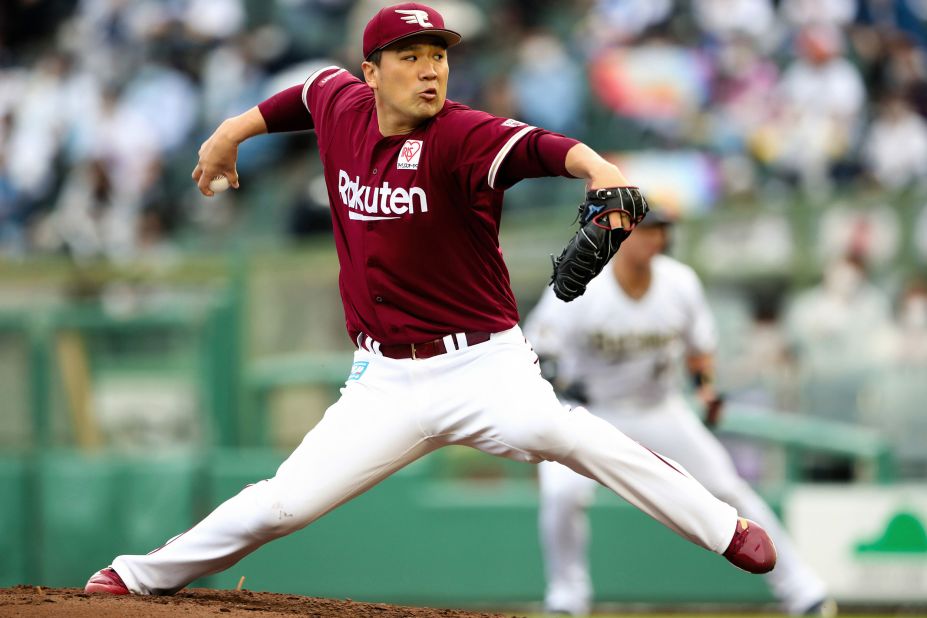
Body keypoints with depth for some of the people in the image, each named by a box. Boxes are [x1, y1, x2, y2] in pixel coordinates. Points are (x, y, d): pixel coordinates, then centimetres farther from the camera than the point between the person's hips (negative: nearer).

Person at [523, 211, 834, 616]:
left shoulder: (680, 283, -12)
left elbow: (698, 344, 6)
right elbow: (536, 351, -22)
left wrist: (705, 385, -11)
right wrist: (558, 377, -43)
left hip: (661, 411, 3)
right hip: (588, 412, -3)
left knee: (727, 489, -1)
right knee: (562, 493, -27)